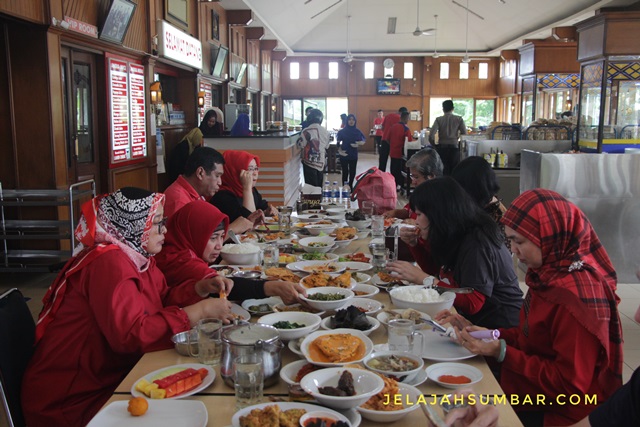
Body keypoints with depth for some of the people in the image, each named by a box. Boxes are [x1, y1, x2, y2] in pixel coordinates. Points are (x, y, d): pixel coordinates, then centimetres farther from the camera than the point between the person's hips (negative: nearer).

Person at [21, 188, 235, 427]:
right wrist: (201, 310, -25)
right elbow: (133, 334, -30)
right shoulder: (109, 263, -23)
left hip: (114, 376, 8)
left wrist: (201, 288, -5)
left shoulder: (136, 255, 5)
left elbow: (162, 300, 11)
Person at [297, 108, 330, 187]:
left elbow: (301, 145, -9)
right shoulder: (326, 132, 2)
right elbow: (326, 146, 10)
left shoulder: (307, 131, -15)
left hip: (310, 162, -5)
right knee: (319, 186, 14)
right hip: (321, 162, 5)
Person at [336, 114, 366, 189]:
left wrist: (358, 144, -16)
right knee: (345, 172, 0)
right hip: (344, 155, -2)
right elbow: (338, 142, 3)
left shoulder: (357, 131, 1)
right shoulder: (342, 131, -4)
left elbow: (363, 140, 5)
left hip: (353, 155, 2)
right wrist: (340, 151, -10)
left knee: (352, 172, 8)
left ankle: (350, 187, 26)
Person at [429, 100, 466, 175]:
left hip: (442, 148, 0)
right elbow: (465, 135, -3)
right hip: (454, 147, 0)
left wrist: (434, 145, 8)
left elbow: (431, 136, -9)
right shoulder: (459, 119, 2)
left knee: (443, 172, 4)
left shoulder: (439, 120, 0)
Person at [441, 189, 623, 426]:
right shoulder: (549, 275, 2)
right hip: (531, 397, 7)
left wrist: (501, 352, -20)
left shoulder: (576, 295, -25)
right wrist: (482, 334, -1)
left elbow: (569, 385, -21)